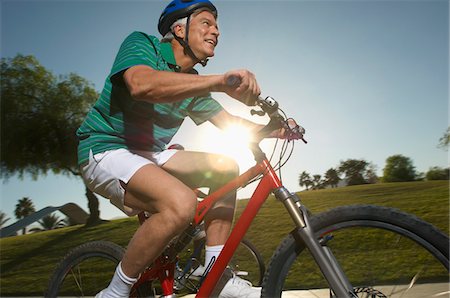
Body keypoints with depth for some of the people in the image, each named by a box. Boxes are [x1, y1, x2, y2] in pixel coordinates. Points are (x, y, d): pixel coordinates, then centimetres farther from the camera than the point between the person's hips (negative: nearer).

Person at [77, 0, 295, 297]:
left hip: (150, 155, 8)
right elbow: (141, 84, -33)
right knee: (181, 202, -33)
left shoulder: (193, 83, 11)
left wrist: (273, 129, -4)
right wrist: (220, 81, -43)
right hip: (107, 149, -8)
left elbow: (228, 121, 11)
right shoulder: (141, 43, -10)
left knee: (224, 168, -3)